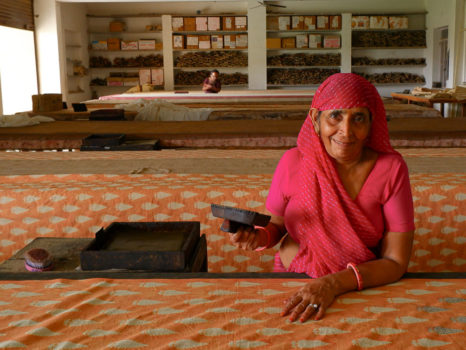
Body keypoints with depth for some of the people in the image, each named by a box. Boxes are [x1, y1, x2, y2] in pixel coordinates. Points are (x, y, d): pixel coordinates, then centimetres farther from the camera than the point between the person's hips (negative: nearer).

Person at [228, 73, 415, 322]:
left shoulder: (390, 169, -12)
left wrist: (334, 284, -25)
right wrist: (260, 237, -16)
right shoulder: (293, 162, -9)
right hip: (292, 282, 1)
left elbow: (396, 262, -11)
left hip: (364, 289, 0)